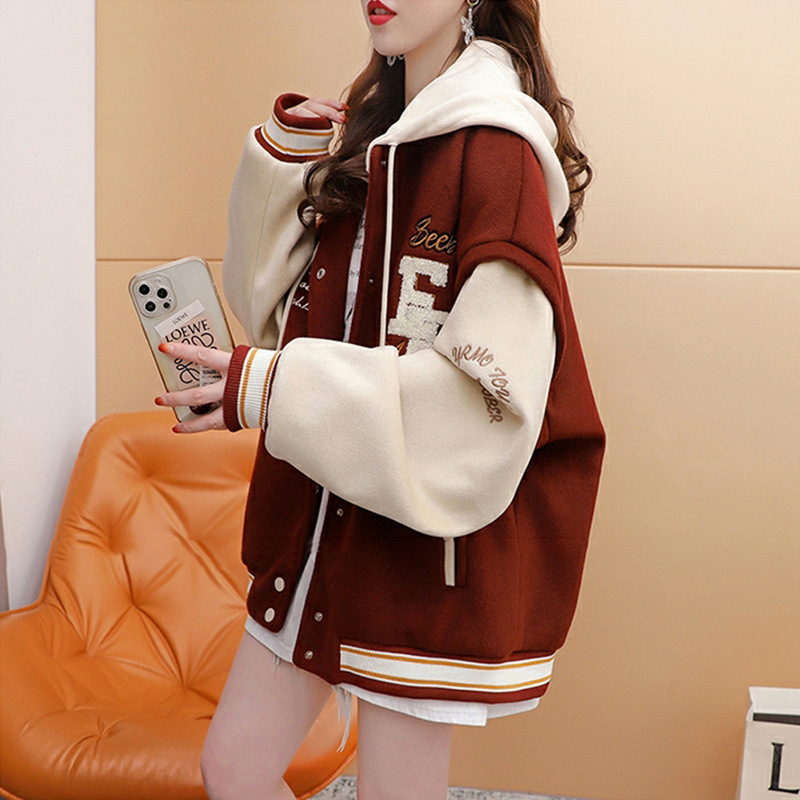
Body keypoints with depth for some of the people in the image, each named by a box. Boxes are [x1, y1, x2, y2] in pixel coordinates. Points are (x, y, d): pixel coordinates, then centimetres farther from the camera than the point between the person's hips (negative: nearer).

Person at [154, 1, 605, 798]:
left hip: (424, 535, -7)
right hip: (320, 518, 8)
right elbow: (275, 308, 11)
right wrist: (280, 161, -2)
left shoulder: (496, 153, -15)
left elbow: (490, 392, -23)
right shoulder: (369, 137, 9)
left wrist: (275, 388, -25)